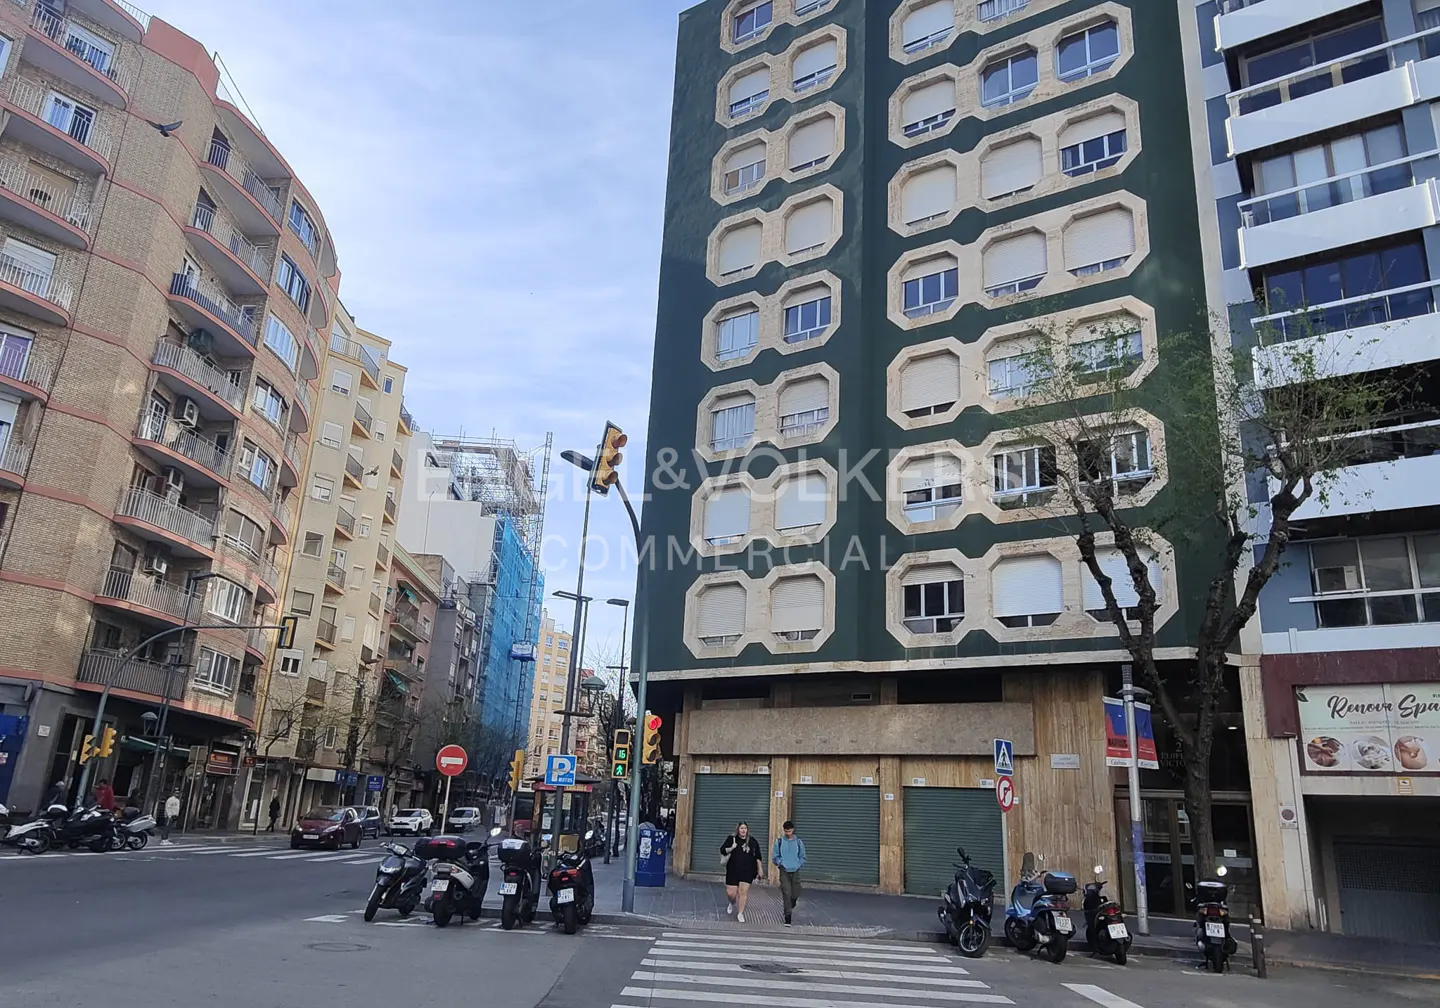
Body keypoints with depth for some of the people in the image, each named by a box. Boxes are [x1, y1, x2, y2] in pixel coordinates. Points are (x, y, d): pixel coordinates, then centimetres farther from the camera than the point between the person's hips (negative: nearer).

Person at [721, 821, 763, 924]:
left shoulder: (753, 841, 3)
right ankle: (732, 904, 37)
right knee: (730, 893, 2)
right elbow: (722, 850, 1)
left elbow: (758, 857, 9)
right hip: (733, 870, 0)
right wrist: (730, 849, -17)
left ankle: (740, 913, 7)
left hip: (747, 871, 0)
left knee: (743, 892, -8)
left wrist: (759, 870, 8)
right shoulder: (731, 839, 0)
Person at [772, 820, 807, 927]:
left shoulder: (798, 842, 4)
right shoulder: (779, 841, 2)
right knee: (786, 894, -9)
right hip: (784, 871, -1)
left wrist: (798, 865, -3)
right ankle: (788, 917, -4)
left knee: (795, 894, 4)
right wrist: (780, 863, -7)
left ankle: (791, 907, 37)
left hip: (795, 871, 2)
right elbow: (775, 856, 7)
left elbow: (802, 857, 11)